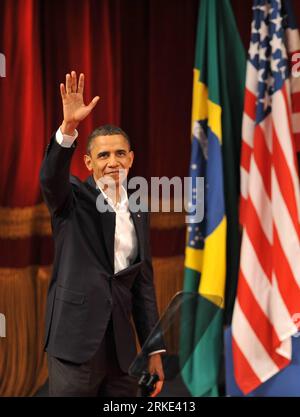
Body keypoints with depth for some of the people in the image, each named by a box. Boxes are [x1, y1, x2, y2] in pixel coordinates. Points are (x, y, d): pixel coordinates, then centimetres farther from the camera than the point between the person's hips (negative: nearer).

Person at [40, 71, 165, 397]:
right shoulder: (73, 200, 1)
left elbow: (143, 284, 15)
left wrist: (154, 350, 12)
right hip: (76, 343, -5)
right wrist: (69, 126, -39)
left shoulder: (138, 214, 14)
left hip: (122, 347, 5)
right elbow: (50, 177, -23)